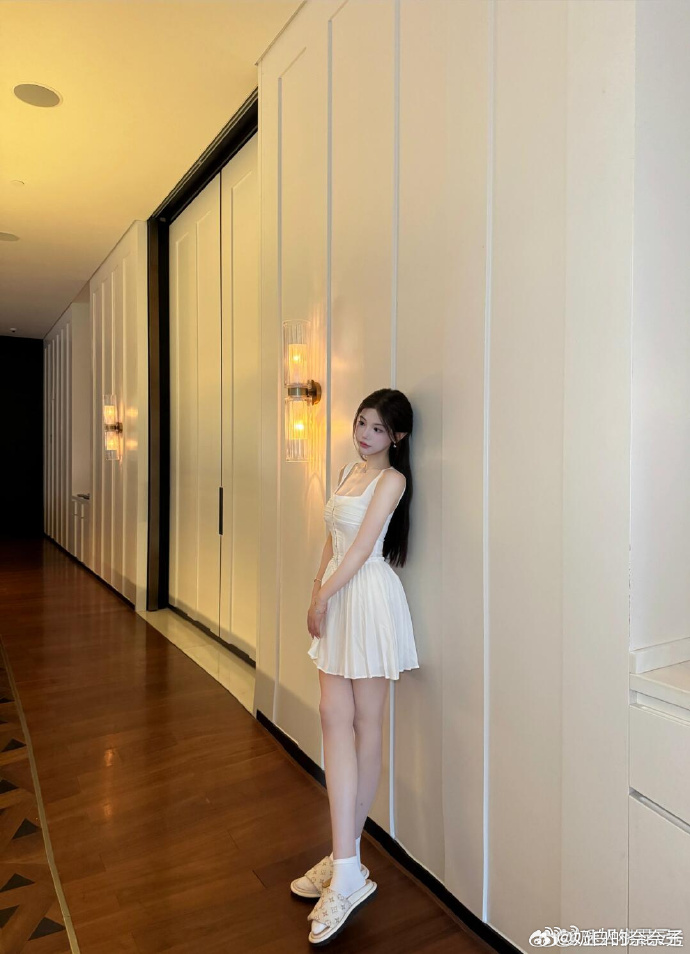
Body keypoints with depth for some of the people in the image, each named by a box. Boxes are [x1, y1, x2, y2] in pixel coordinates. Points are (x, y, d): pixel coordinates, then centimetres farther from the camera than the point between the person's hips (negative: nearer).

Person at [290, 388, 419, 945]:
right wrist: (318, 591, 9)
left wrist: (323, 597, -10)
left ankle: (347, 870, 13)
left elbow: (362, 547, -13)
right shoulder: (349, 471, 16)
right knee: (336, 717, 5)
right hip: (339, 600, 7)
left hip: (369, 600, -7)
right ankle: (345, 863, 15)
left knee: (363, 722, 1)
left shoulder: (392, 479, -8)